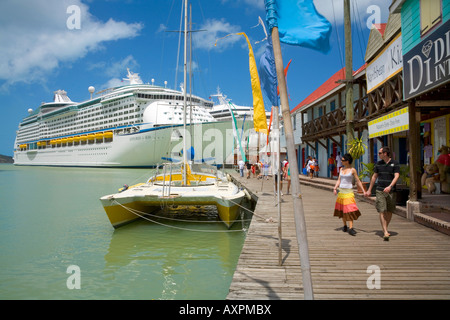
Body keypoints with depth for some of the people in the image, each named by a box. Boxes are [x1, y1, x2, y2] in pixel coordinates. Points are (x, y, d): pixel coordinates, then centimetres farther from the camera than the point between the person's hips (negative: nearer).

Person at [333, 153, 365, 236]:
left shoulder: (352, 170, -4)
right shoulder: (341, 169, 10)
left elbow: (358, 181, -1)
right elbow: (339, 180, 11)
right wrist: (335, 188, -3)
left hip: (349, 192, -5)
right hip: (341, 191, 5)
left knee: (349, 210, -11)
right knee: (342, 210, 10)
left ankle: (350, 228, -11)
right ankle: (345, 226, 24)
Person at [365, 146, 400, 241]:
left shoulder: (395, 164, -1)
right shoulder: (378, 164, 8)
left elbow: (396, 177, -13)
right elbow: (374, 177, 16)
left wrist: (390, 186, -29)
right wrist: (369, 190, 18)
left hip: (391, 191, -1)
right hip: (380, 191, 1)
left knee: (389, 211, 9)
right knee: (382, 211, -10)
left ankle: (385, 229, 27)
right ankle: (385, 232, -13)